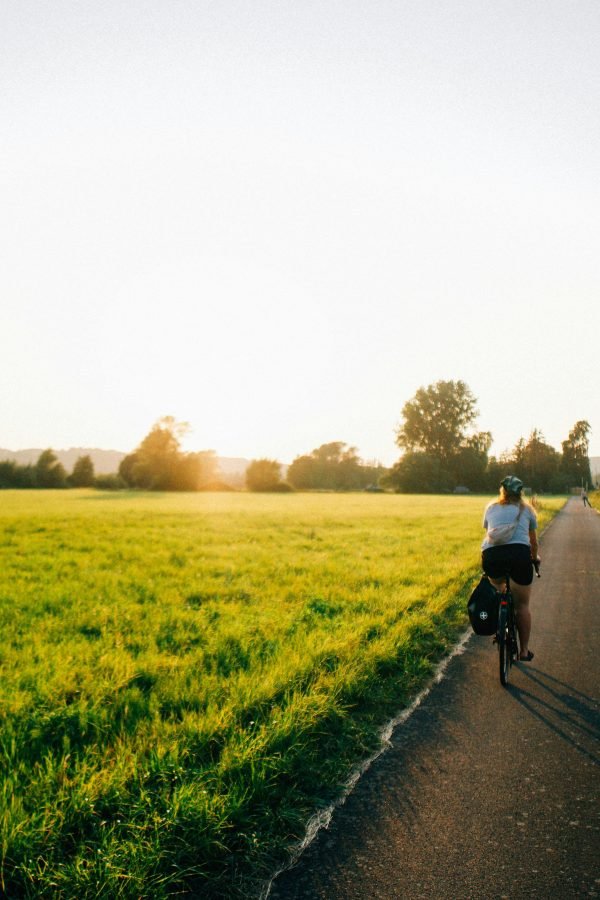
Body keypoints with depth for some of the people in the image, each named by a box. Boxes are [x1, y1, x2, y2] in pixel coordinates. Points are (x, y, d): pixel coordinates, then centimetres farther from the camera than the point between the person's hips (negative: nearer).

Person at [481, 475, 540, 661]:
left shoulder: (491, 507, 23)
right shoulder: (527, 509, 21)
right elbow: (533, 540, 30)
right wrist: (535, 556, 49)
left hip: (491, 555, 1)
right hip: (519, 553, -1)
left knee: (497, 597, 29)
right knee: (522, 605, 12)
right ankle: (524, 651, 19)